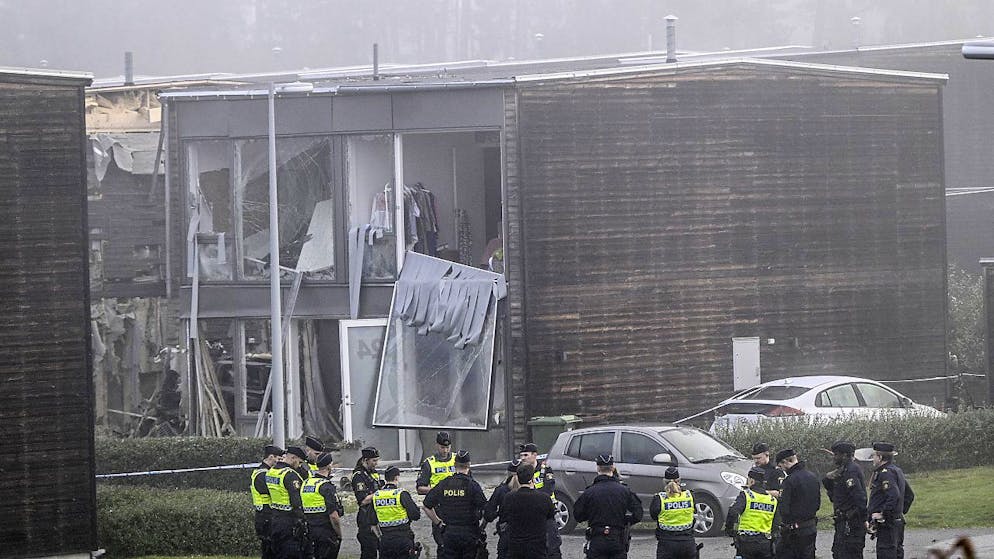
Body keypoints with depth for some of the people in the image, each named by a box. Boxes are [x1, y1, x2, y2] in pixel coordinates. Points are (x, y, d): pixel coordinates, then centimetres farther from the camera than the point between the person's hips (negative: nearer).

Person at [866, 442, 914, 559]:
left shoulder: (886, 473, -16)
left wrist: (883, 514, -22)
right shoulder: (897, 471, 17)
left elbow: (893, 496, -29)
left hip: (886, 524, -11)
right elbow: (909, 495, 24)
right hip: (898, 522, 11)